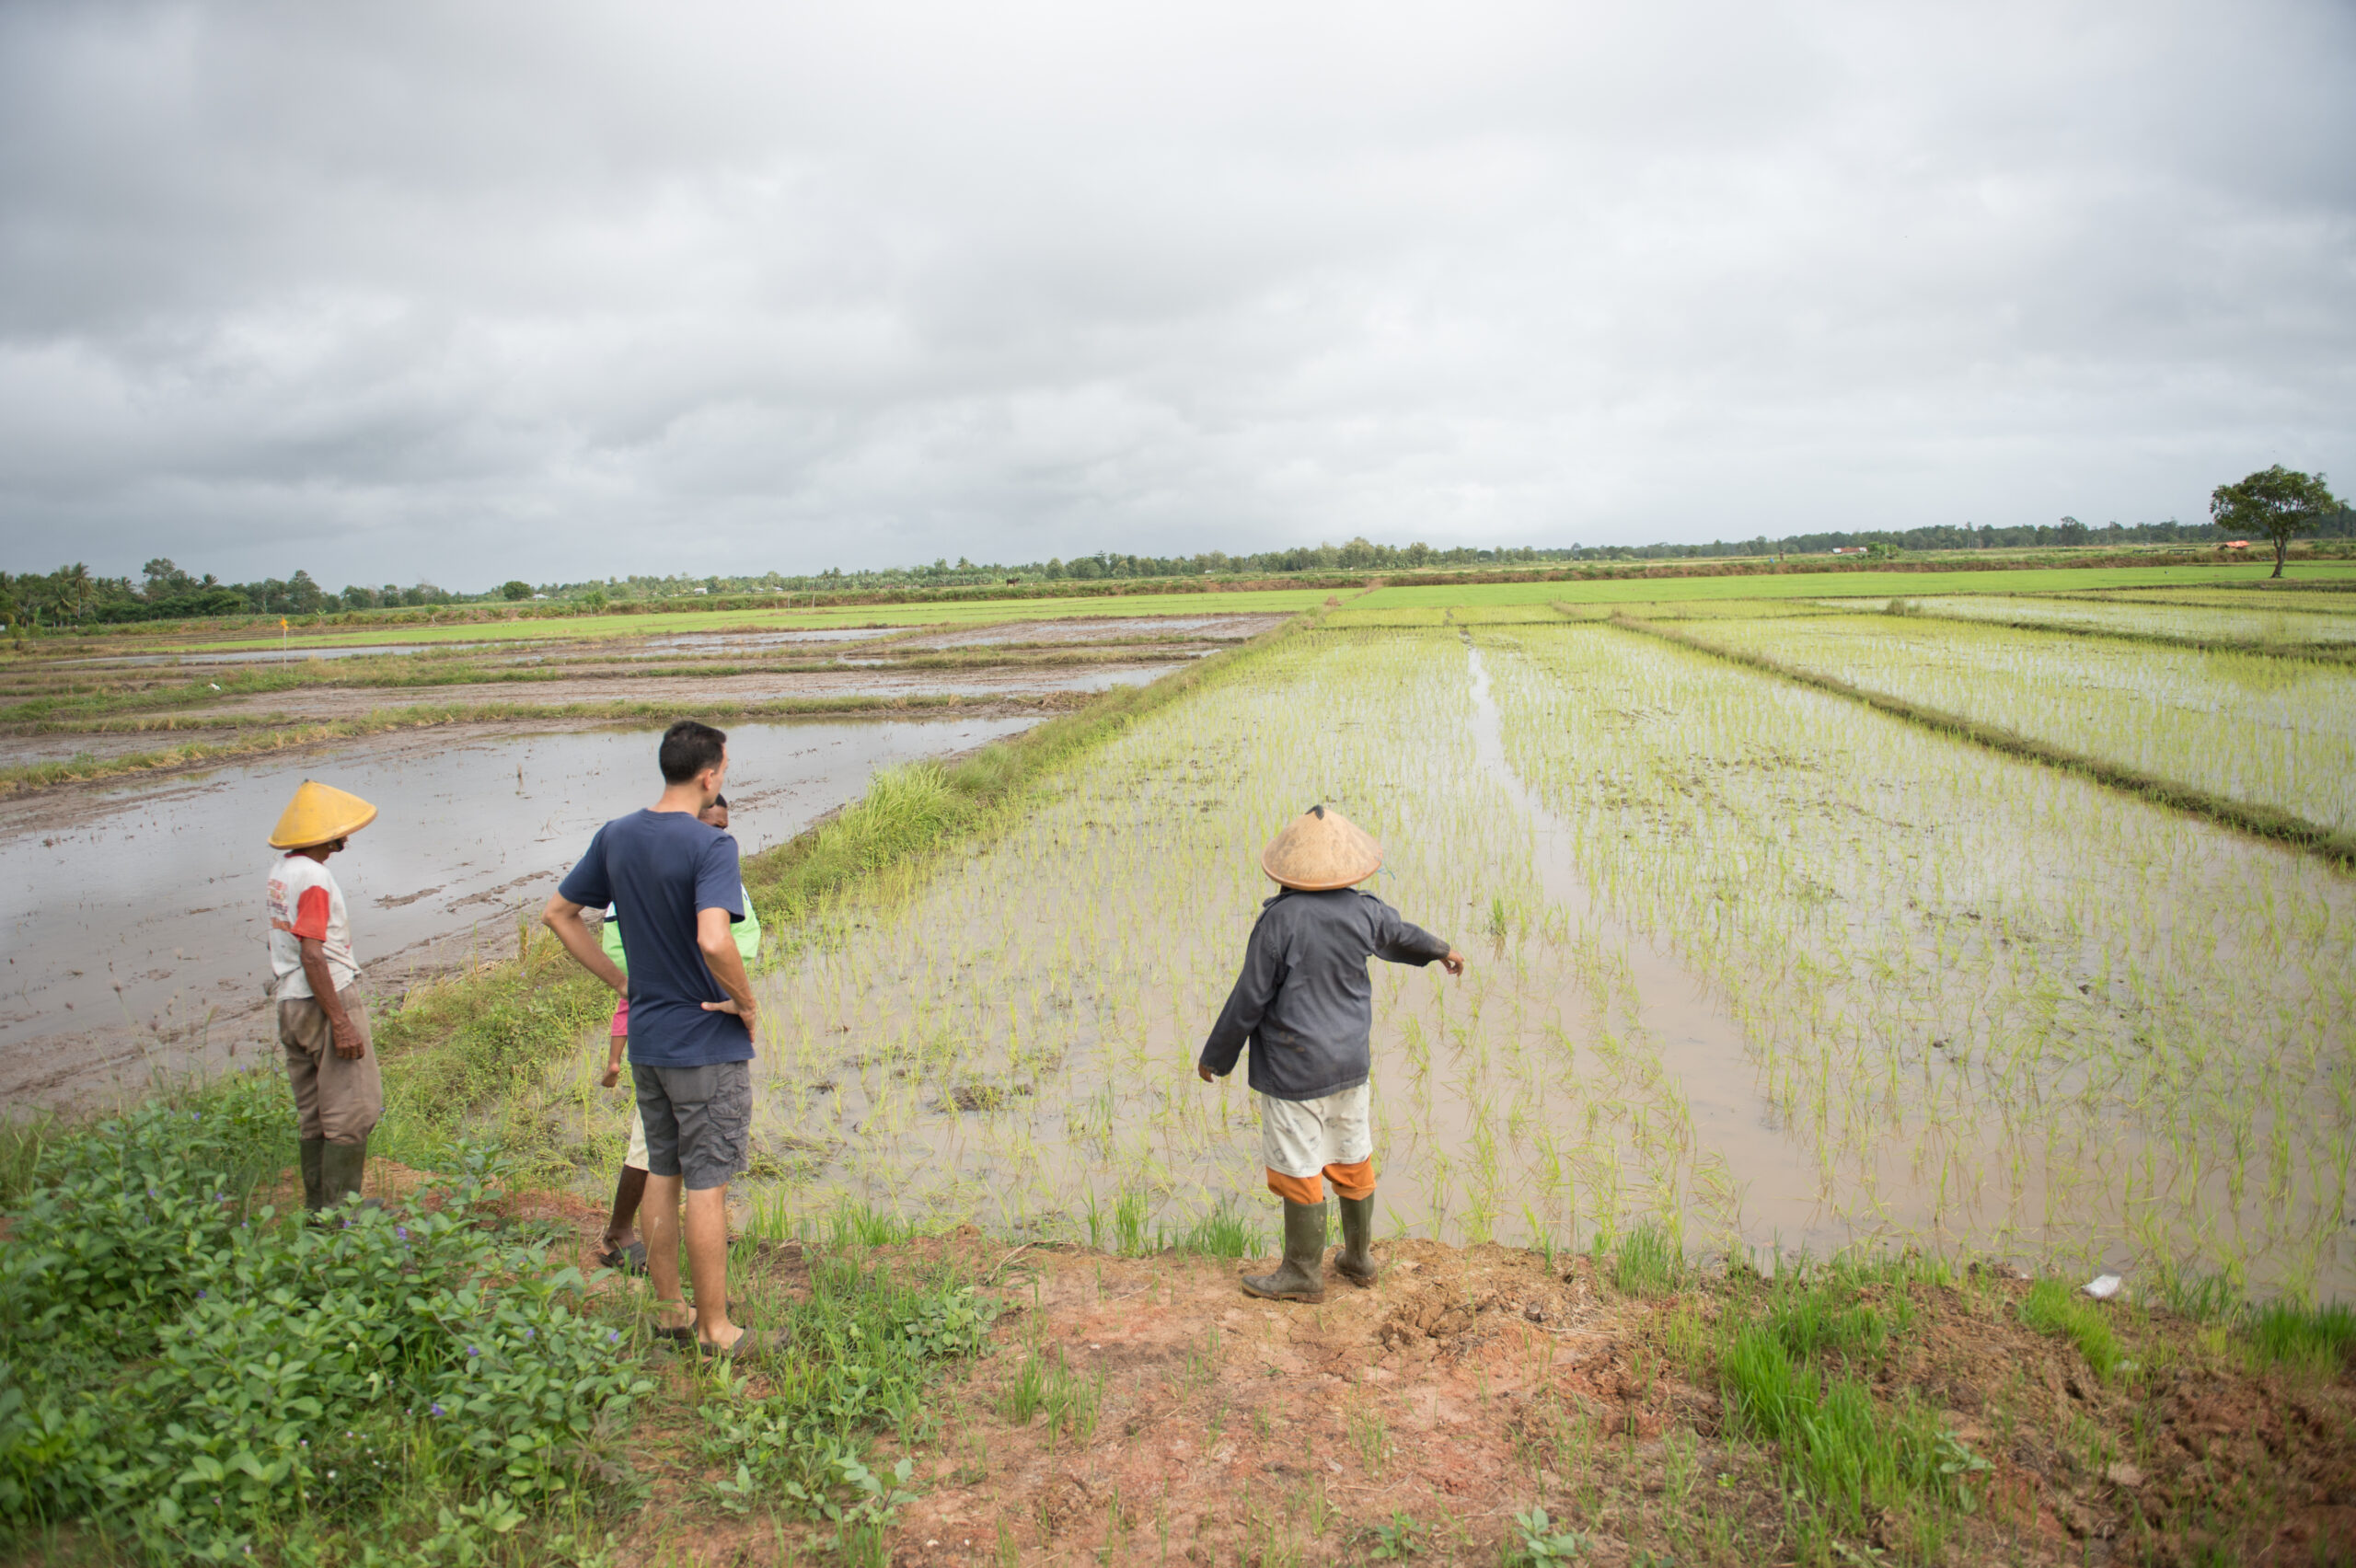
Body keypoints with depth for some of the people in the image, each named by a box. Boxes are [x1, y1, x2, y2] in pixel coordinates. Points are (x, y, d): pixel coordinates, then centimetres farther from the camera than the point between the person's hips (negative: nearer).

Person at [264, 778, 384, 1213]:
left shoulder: (281, 869, 10)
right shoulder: (313, 877, -18)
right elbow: (312, 954, -22)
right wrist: (341, 1022, -21)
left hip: (290, 1005, 10)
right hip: (325, 1001, -10)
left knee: (314, 1115, 15)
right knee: (352, 1111, -4)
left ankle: (318, 1208, 22)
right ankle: (340, 1211, -2)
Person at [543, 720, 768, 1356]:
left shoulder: (616, 837, 3)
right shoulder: (710, 846, -20)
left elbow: (557, 913, 12)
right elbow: (714, 941, -34)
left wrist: (620, 981, 13)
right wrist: (747, 1004, -17)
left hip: (646, 1038, 7)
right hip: (707, 1044, -7)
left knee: (662, 1173, 18)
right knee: (706, 1185, 3)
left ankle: (669, 1309, 30)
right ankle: (714, 1329, 13)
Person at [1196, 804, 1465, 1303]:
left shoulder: (1279, 920, -21)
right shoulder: (1363, 912, -5)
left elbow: (1249, 1000, -16)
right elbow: (1402, 936, 18)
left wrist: (1215, 1057, -2)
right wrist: (1442, 950, 41)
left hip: (1294, 1070, -6)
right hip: (1350, 1062, 6)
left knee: (1298, 1170, 8)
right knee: (1352, 1160, 19)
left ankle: (1303, 1274, 22)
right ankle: (1359, 1258, 36)